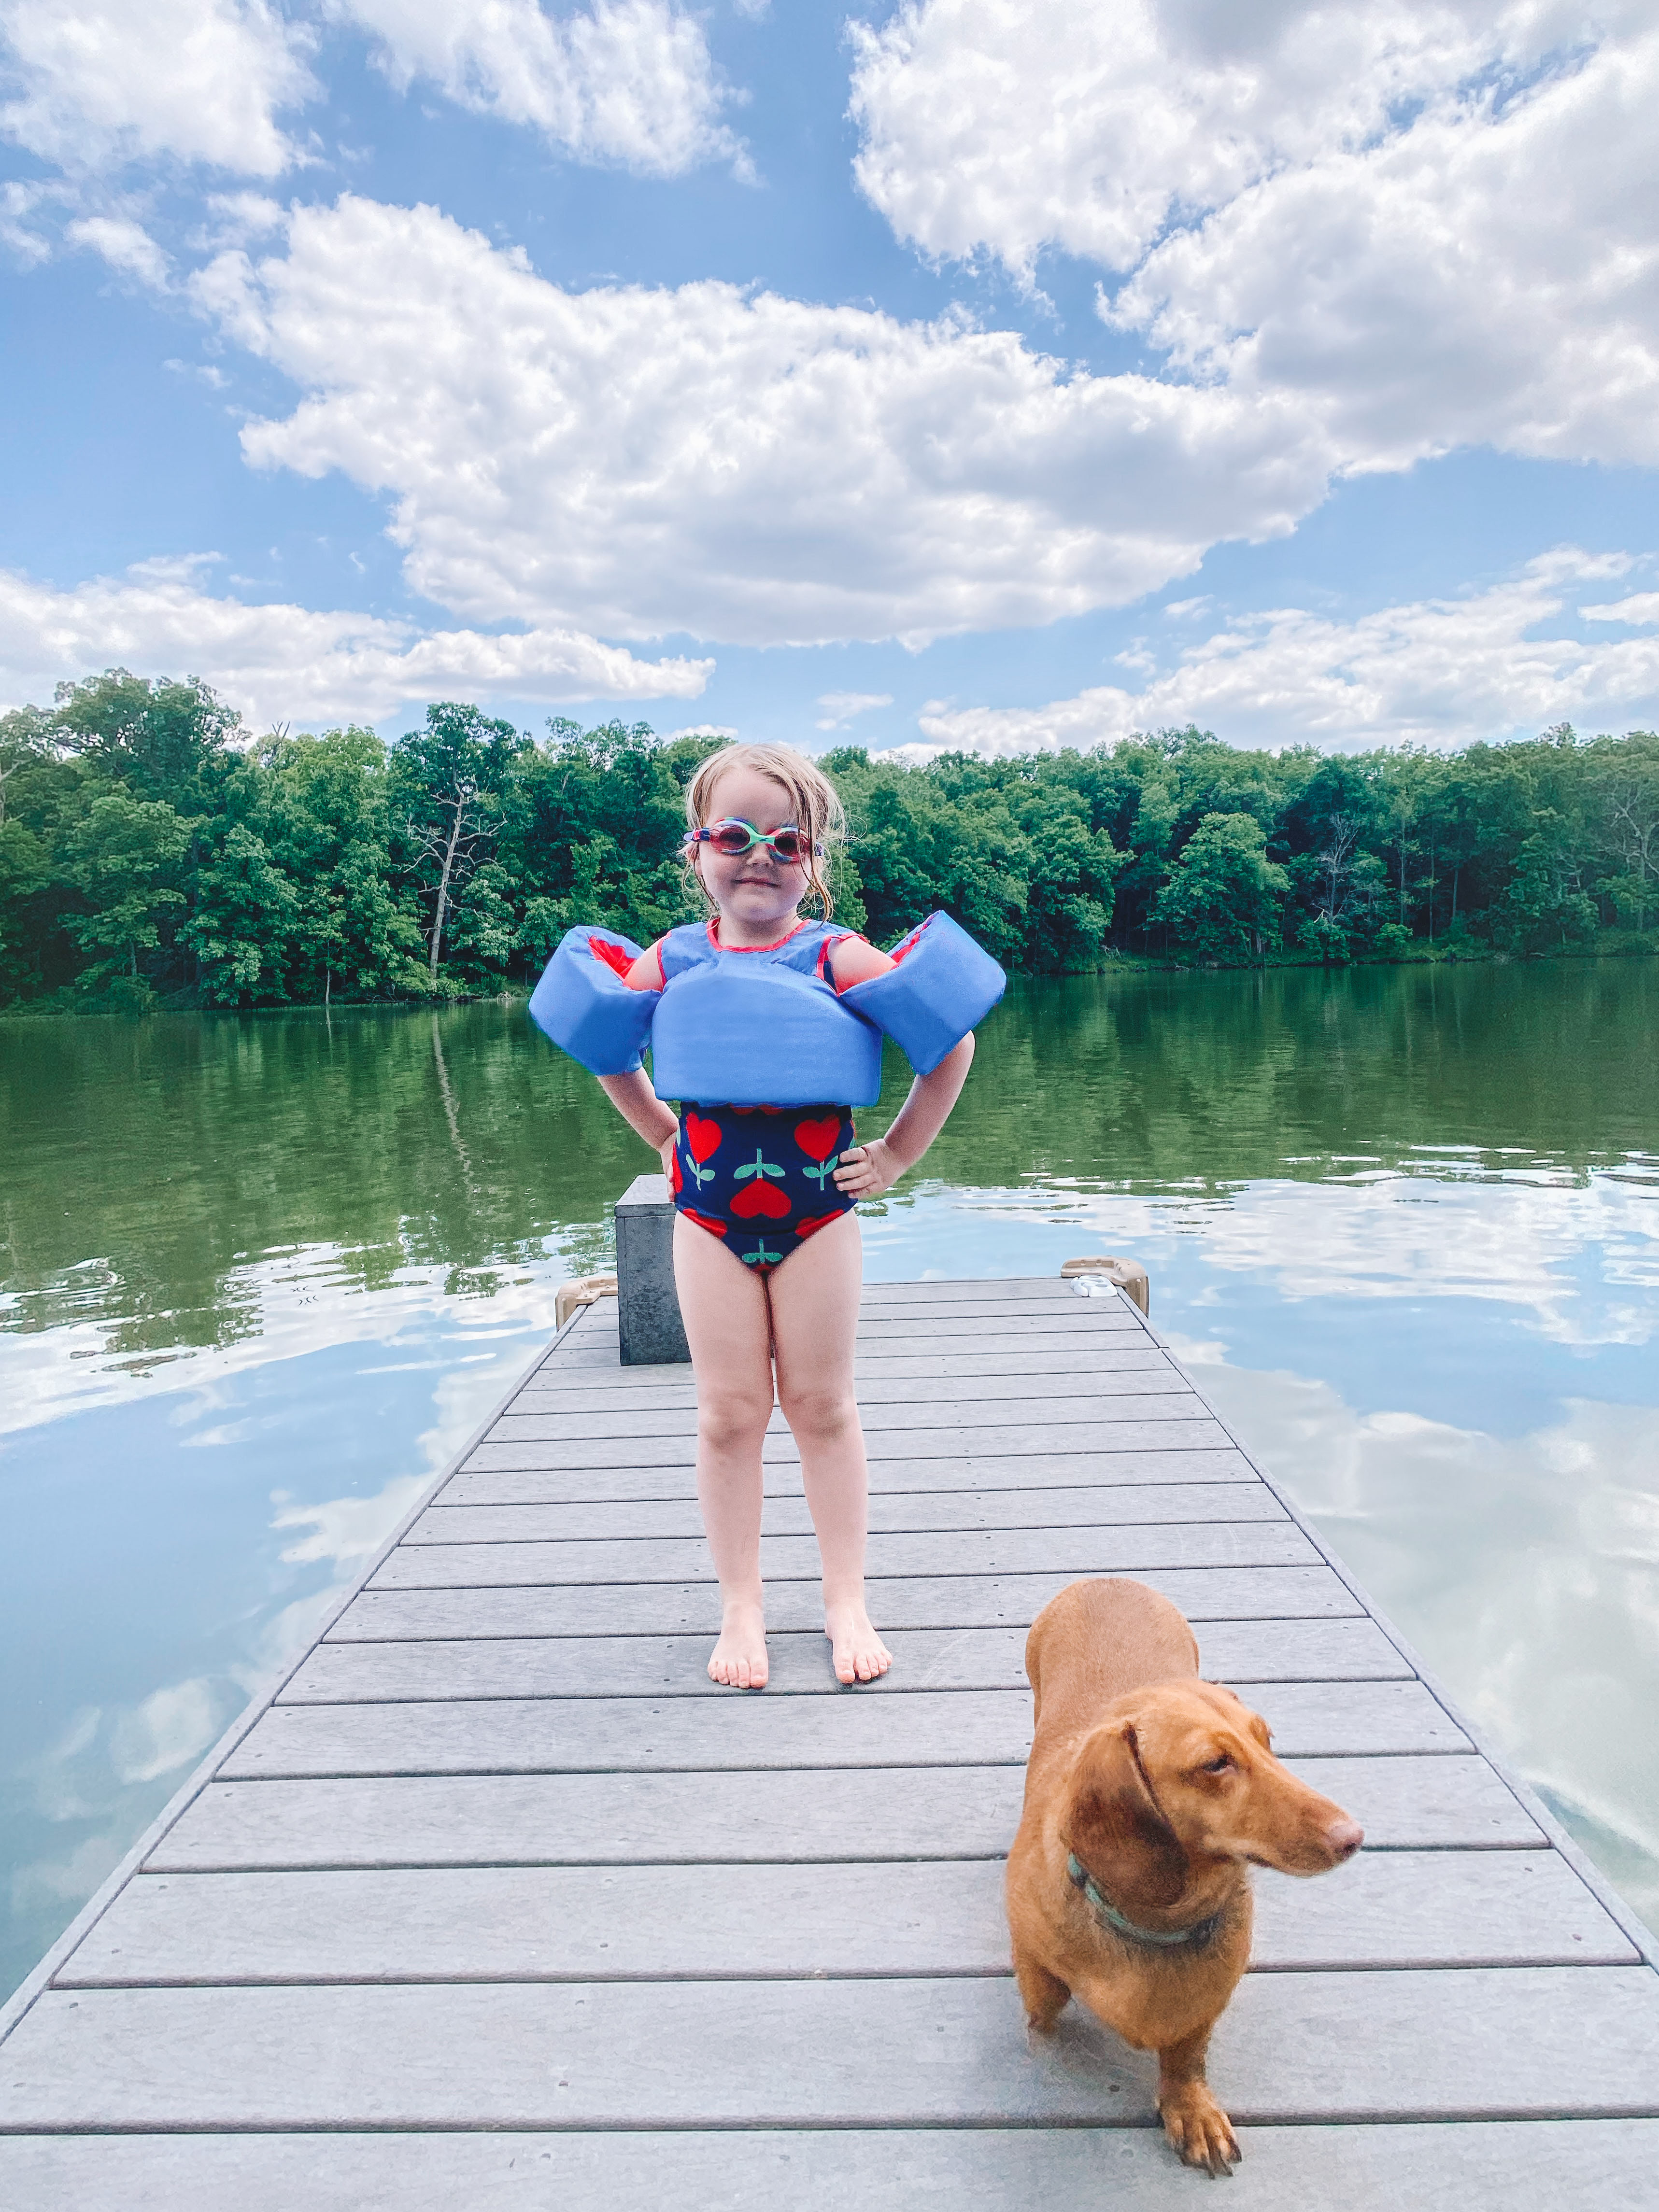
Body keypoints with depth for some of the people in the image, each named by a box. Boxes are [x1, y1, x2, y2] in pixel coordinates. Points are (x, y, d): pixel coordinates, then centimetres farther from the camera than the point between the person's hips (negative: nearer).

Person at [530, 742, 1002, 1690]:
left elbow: (953, 1045, -2)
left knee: (824, 1406, 8)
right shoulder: (670, 964, -1)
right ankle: (742, 1606, 22)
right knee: (730, 1413, 7)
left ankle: (848, 1601, 23)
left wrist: (896, 1155, 0)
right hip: (710, 1217, 2)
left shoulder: (838, 960, -8)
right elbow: (610, 1052, 17)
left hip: (819, 1210, -1)